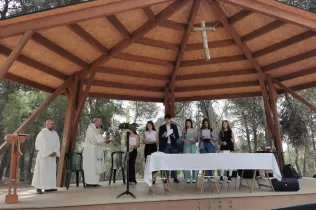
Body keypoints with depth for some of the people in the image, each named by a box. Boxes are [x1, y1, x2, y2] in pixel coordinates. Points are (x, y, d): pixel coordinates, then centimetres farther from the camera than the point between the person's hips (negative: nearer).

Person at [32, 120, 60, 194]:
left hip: (52, 156, 7)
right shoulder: (42, 133, -9)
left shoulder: (55, 134, 11)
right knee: (41, 171, -6)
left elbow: (57, 144, 6)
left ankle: (48, 187, 13)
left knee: (51, 171, 7)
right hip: (43, 155, -7)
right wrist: (50, 153, -16)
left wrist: (55, 152, -10)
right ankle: (39, 188, -2)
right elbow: (44, 145, -16)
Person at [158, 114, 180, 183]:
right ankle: (166, 177, 4)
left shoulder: (174, 126, 12)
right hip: (165, 146, -1)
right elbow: (160, 137, 6)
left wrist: (174, 136, -12)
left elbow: (177, 136, 9)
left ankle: (175, 177, 2)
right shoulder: (162, 127, 8)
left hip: (173, 146, 1)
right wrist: (163, 135, -14)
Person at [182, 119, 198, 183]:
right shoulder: (184, 130, 8)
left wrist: (193, 140, -14)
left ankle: (194, 178, 4)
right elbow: (182, 138, 13)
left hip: (193, 146, 0)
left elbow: (196, 139, 6)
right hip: (186, 147, 0)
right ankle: (188, 178, 1)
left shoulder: (194, 130, 7)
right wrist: (184, 140, -9)